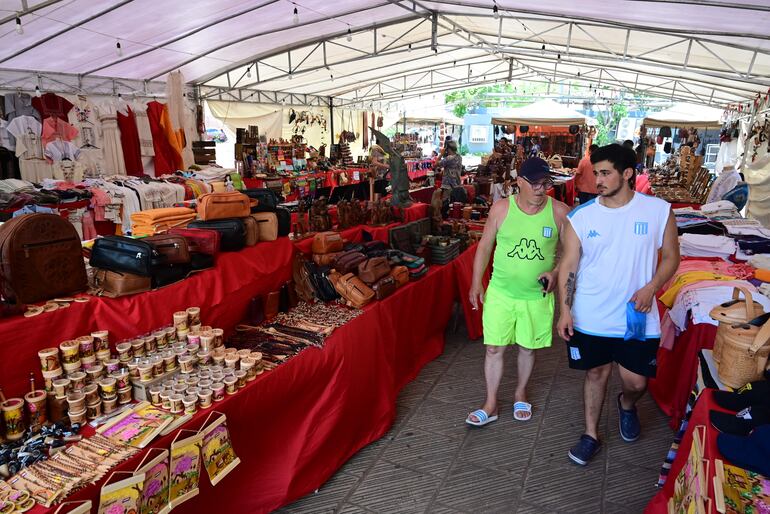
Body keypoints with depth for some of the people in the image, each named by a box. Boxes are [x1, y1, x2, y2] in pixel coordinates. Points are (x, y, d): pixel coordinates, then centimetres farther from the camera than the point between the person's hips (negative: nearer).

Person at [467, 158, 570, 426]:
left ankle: (520, 393, 41)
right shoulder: (501, 209, -7)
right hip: (500, 293, 0)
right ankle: (491, 404, 23)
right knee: (494, 348, 5)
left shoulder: (560, 212, -7)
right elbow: (484, 246, 1)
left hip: (537, 296, 0)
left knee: (528, 348, 16)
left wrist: (556, 272, -13)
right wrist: (476, 283, 0)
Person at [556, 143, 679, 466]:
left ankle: (626, 405, 42)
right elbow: (568, 265, -2)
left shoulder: (658, 210, -5)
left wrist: (650, 288, -14)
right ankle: (591, 435, 32)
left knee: (636, 382, 5)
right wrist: (565, 310, -8)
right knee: (596, 372, 13)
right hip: (590, 318, 0)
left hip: (637, 318, 0)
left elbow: (671, 256, 3)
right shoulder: (581, 216, -5)